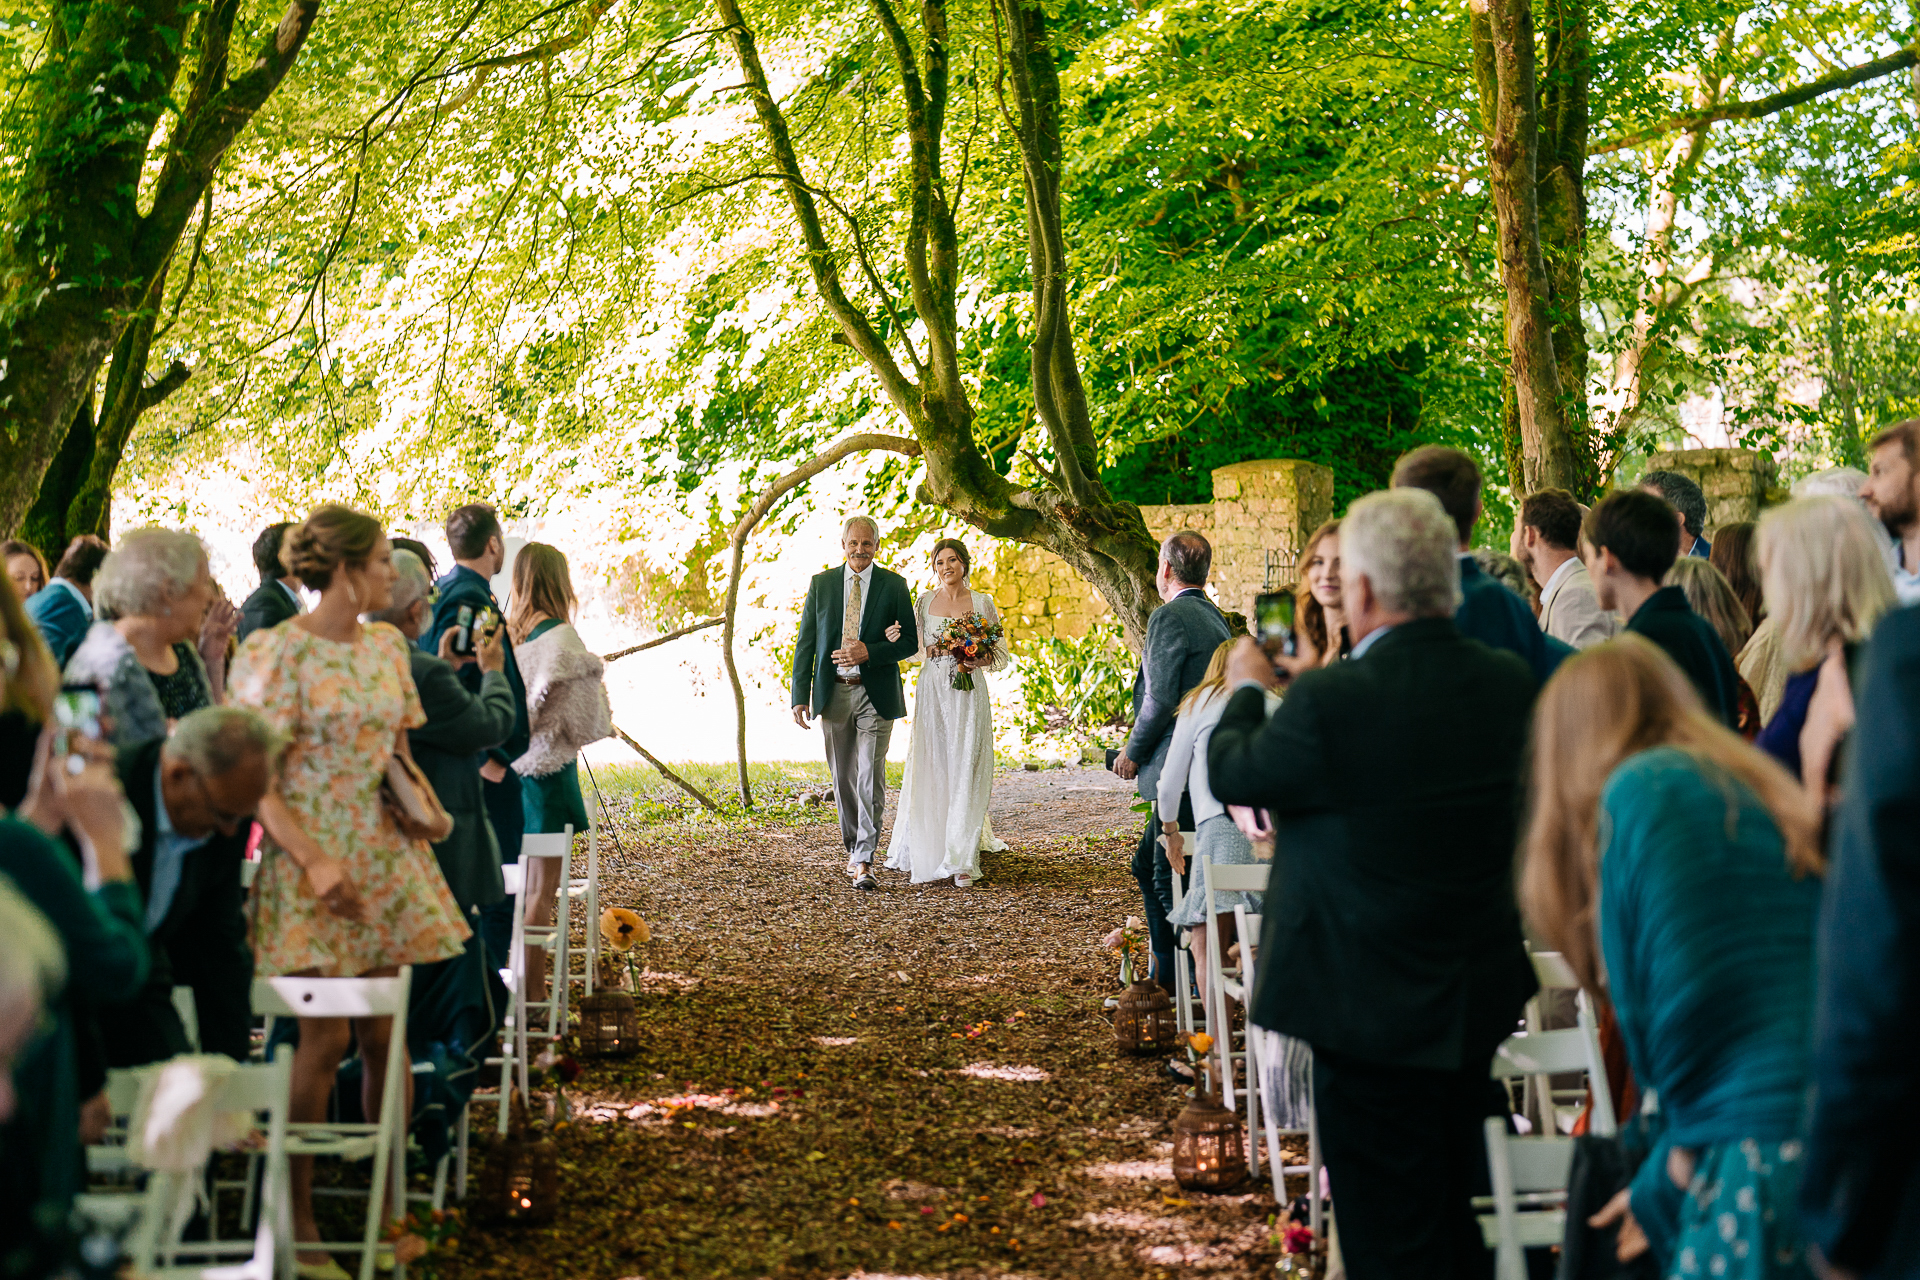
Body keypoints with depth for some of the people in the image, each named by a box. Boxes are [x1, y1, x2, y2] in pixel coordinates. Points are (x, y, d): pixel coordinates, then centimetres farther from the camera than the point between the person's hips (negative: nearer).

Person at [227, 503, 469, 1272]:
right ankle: (297, 1216, 7)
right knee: (325, 1037, -6)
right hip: (310, 856, -6)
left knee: (384, 1034, 6)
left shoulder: (386, 645, 10)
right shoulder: (277, 652, -10)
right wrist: (316, 863, -18)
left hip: (387, 854, 6)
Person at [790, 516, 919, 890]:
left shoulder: (893, 585, 2)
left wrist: (868, 652, -16)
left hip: (875, 694, -3)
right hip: (833, 693, 3)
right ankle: (853, 847, 29)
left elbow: (910, 642, 1)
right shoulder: (821, 584, 7)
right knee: (843, 776, 12)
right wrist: (800, 695, -1)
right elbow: (806, 643, 6)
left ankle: (865, 862, -13)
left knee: (870, 776, -10)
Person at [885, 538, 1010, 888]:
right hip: (932, 692, 2)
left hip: (968, 694, -2)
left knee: (964, 772, -5)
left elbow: (1001, 655, 4)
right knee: (927, 770, 4)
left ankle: (961, 860, -2)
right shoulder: (924, 602, 9)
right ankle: (912, 849, 21)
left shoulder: (982, 603, 3)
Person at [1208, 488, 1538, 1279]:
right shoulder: (1507, 681, -6)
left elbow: (1229, 773, -9)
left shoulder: (1330, 702, -26)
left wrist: (1248, 689, 11)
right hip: (1480, 998, 7)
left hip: (1370, 1004, -6)